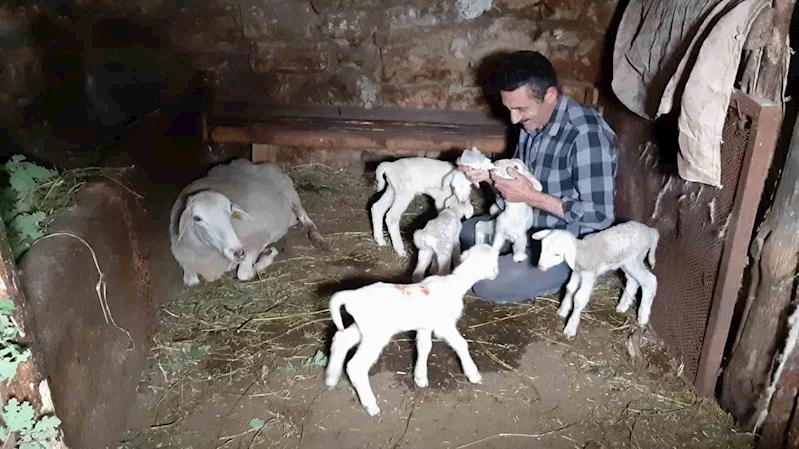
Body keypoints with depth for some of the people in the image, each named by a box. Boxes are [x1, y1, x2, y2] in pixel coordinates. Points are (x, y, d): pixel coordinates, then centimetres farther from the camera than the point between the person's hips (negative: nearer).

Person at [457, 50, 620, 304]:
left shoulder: (587, 135, -29)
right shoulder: (534, 123, -2)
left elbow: (599, 216, -28)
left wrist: (532, 197, -29)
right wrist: (489, 176, -13)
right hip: (532, 227, 9)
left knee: (488, 285, -20)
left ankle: (567, 276, 0)